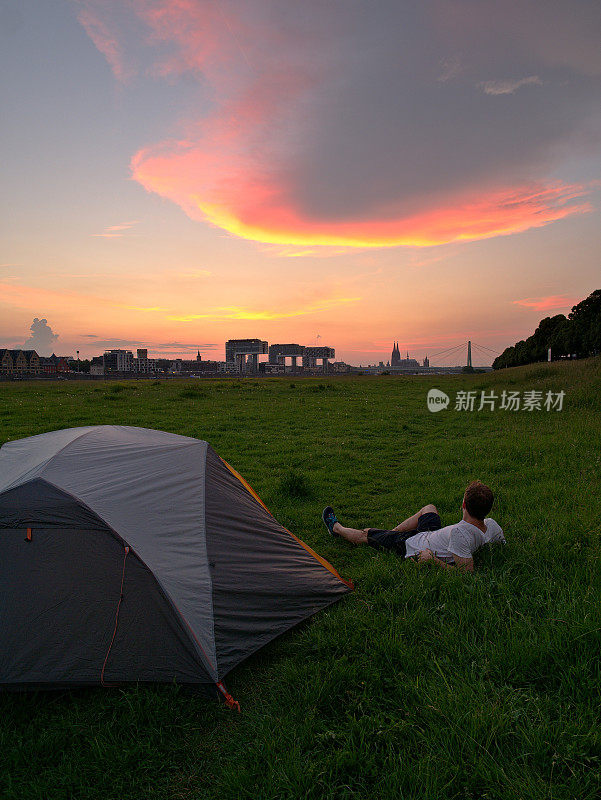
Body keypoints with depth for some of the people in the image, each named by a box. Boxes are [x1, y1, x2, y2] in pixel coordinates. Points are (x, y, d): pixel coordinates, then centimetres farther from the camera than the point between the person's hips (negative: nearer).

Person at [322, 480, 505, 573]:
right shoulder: (491, 525, -21)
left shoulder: (460, 533, -43)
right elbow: (502, 541, 0)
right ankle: (393, 532, 45)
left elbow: (466, 571, -42)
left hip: (411, 547, -7)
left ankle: (337, 528, 43)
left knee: (365, 534, 13)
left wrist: (433, 559, -33)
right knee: (429, 508, 33)